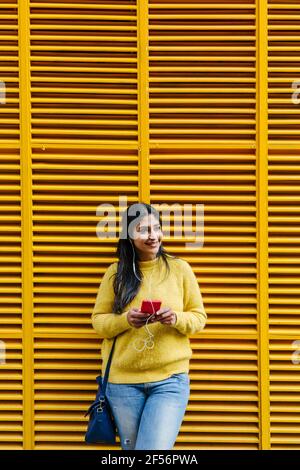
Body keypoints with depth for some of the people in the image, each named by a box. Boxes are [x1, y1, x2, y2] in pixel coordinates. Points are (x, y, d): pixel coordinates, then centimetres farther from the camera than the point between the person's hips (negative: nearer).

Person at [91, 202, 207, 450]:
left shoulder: (179, 268, 0)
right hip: (123, 381, 2)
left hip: (170, 380, -2)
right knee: (131, 448, 16)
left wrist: (176, 319, -17)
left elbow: (199, 317, 4)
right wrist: (125, 320, -16)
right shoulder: (116, 272, 2)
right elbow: (98, 320, 4)